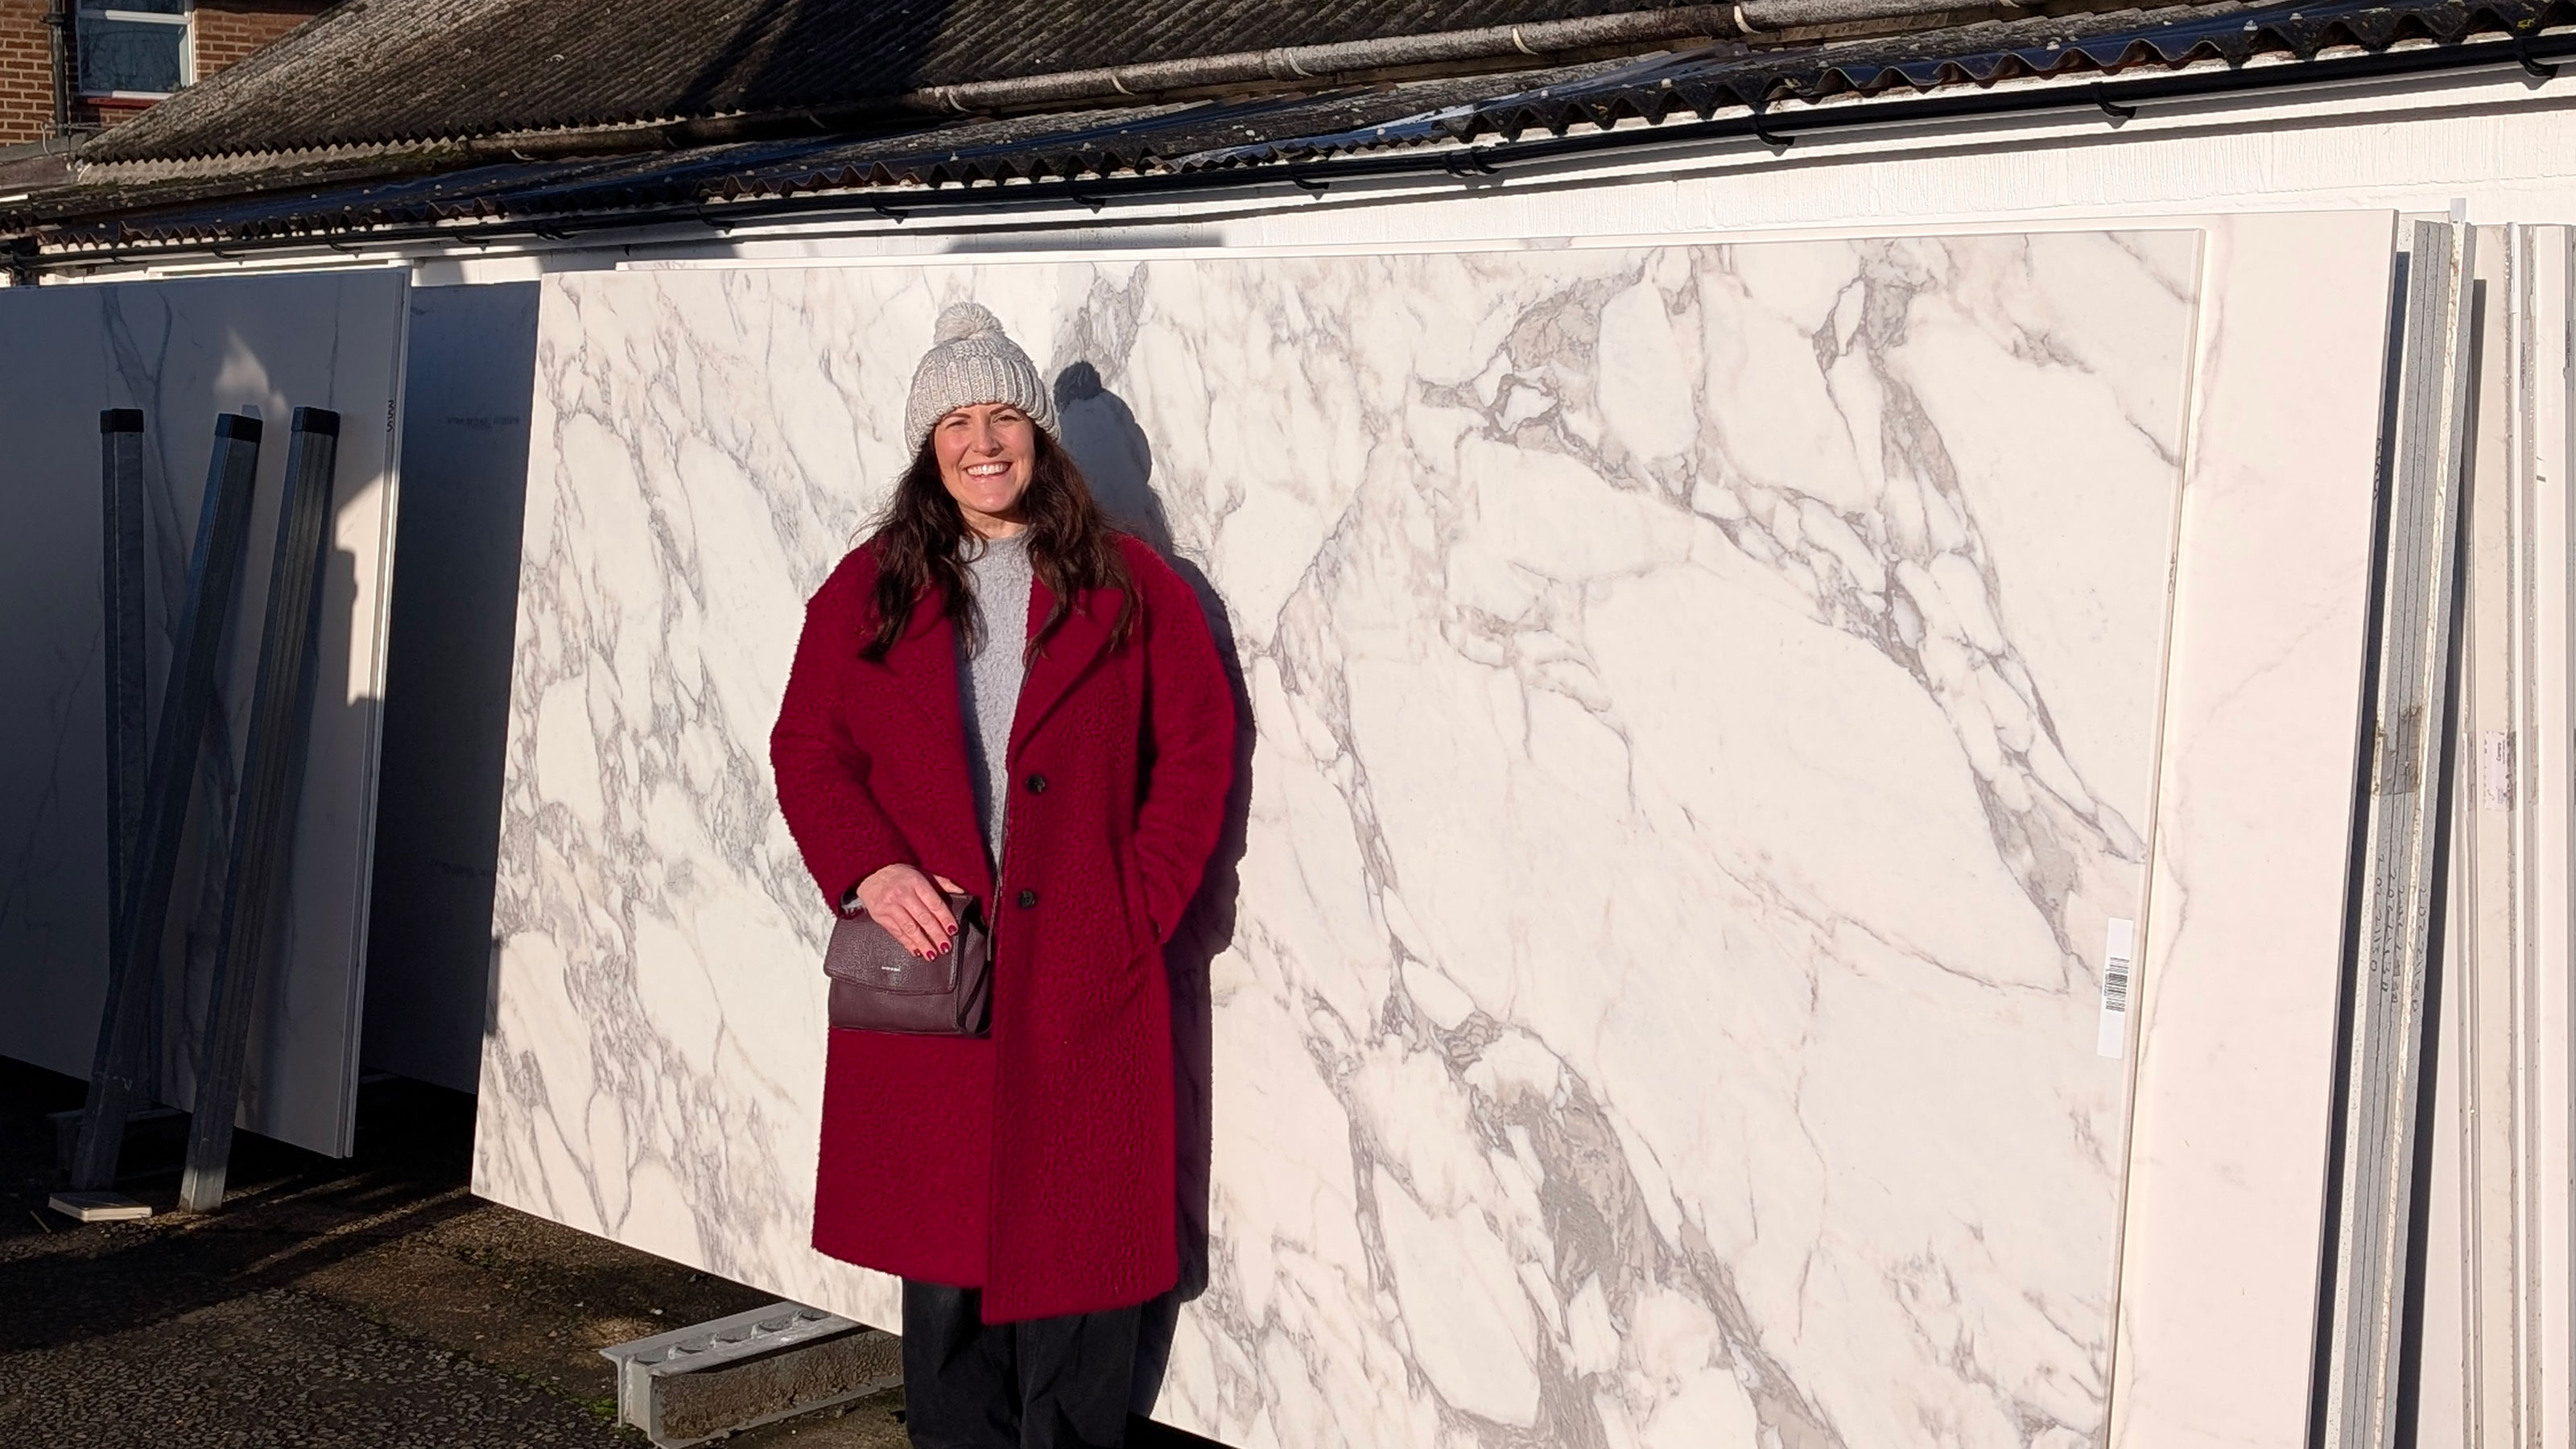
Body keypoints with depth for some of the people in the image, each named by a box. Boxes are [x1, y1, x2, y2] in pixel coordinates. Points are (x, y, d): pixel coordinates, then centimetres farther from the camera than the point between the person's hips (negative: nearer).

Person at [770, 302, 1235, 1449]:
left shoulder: (1128, 587, 5)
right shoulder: (869, 590, 8)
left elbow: (1199, 752, 4)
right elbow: (806, 747, 6)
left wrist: (1142, 906, -5)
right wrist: (867, 869, -11)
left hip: (1083, 978, -1)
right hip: (923, 965, 2)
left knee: (1078, 1244, 1)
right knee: (939, 1240, 8)